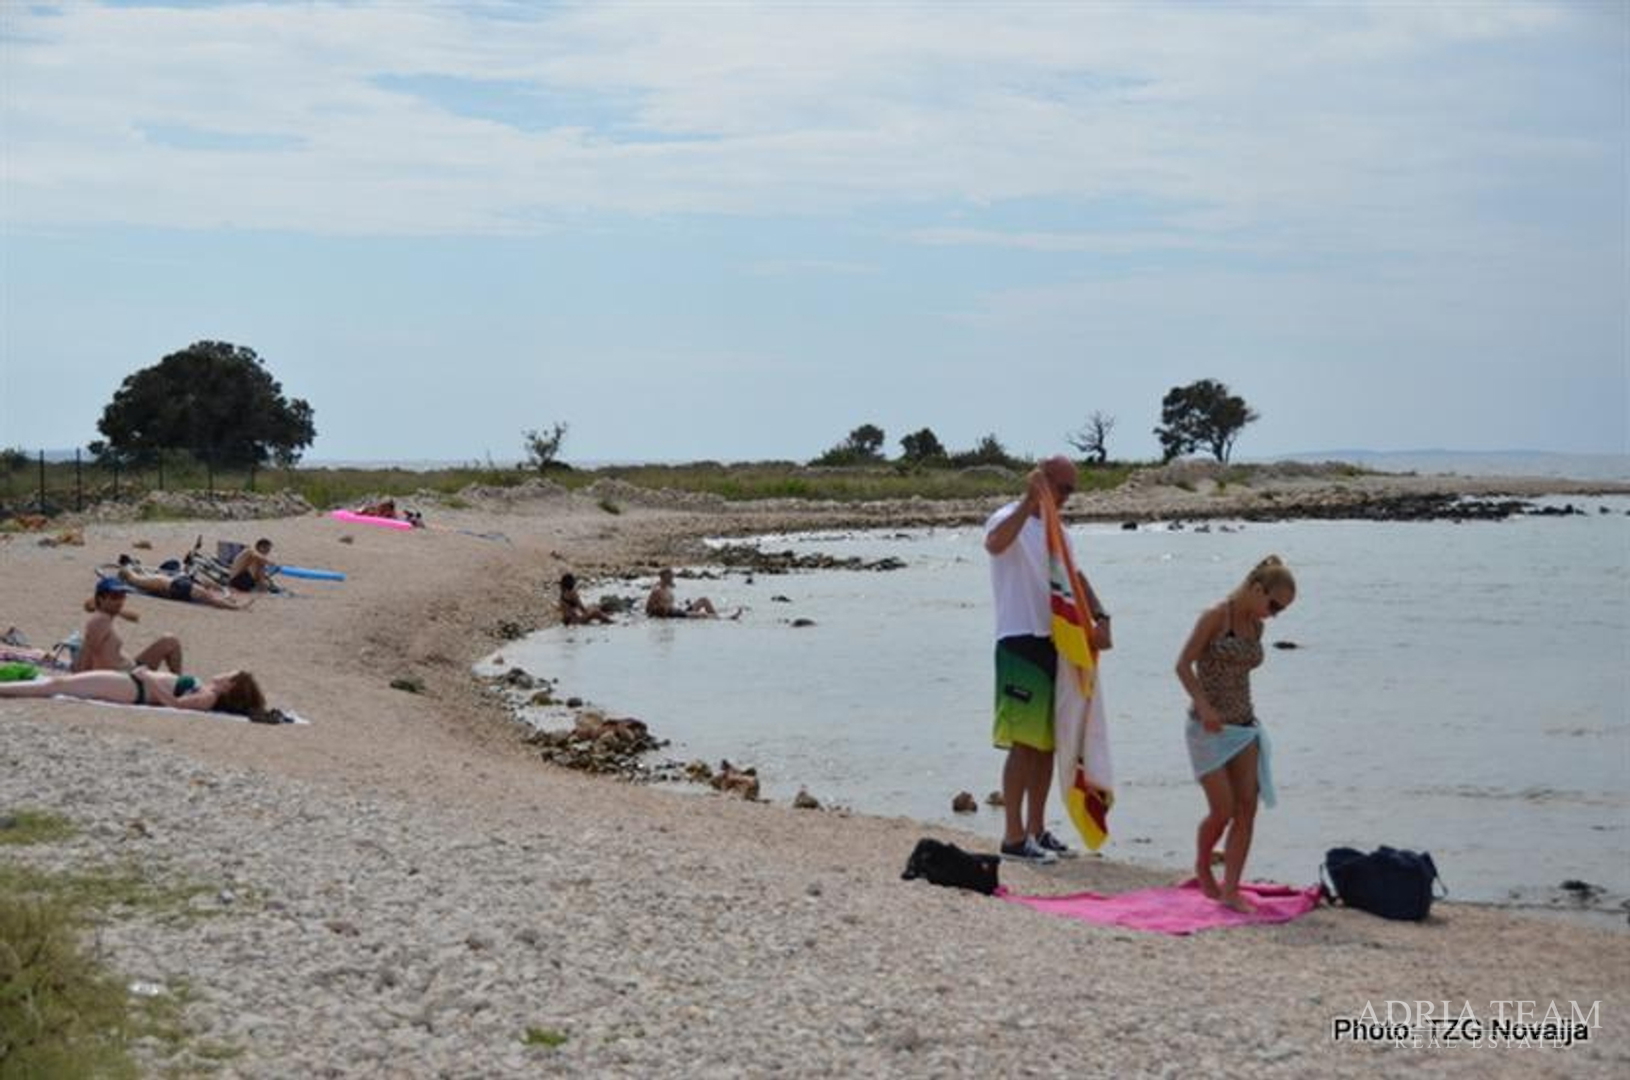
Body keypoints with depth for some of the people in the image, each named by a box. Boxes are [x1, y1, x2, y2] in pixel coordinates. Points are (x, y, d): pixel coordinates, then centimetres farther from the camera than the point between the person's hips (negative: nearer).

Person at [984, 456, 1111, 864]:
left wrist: (1100, 617, -4)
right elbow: (994, 543, -31)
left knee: (1047, 743, 12)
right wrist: (1029, 501, -40)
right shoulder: (1009, 519, -7)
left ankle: (1036, 830, 20)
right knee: (1023, 743, -10)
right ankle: (1013, 836, -7)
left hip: (1056, 643, 9)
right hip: (1020, 643, -8)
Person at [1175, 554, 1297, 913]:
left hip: (1244, 726, 7)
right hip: (1209, 727, -7)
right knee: (1223, 809, -7)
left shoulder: (1256, 627, 10)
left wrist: (1247, 714, 13)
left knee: (1247, 808, -4)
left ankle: (1230, 890, -1)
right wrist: (1204, 707, -22)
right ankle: (1202, 867, 21)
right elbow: (1183, 665, -12)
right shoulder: (1215, 617, -11)